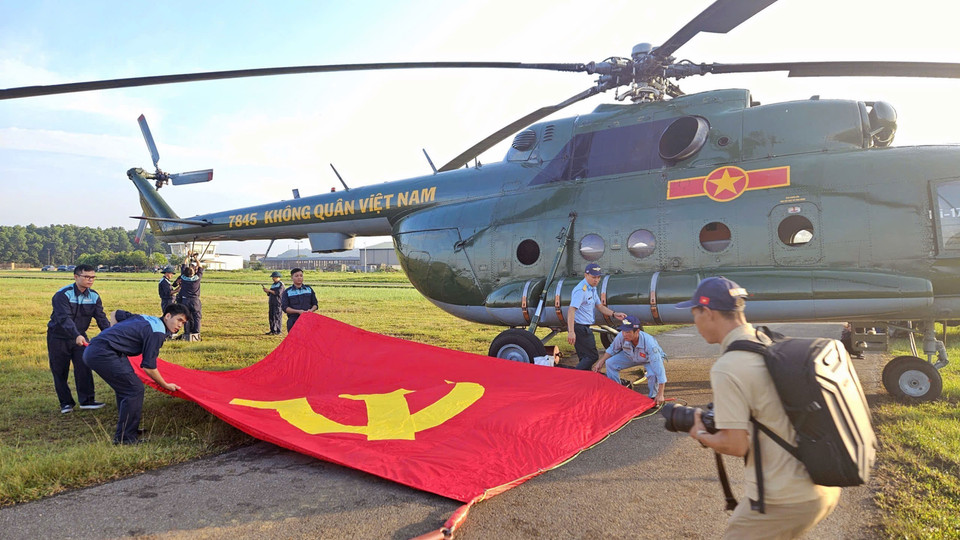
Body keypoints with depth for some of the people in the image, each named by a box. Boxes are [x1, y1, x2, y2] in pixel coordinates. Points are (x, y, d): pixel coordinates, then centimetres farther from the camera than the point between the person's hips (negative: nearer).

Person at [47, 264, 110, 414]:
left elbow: (101, 319, -9)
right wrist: (76, 335, -47)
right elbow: (64, 318, -33)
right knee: (60, 372, 3)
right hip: (58, 338, -3)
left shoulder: (94, 296, -4)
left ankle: (86, 400, -4)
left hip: (80, 336, 4)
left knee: (84, 367, -8)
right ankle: (66, 402, 14)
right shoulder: (63, 295, -21)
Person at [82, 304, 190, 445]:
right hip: (103, 354, -10)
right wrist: (166, 386, 4)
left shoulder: (145, 318, 18)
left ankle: (126, 429, 31)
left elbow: (117, 314, 32)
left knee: (125, 388, 20)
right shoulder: (157, 332, -10)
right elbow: (149, 367, -9)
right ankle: (124, 438, -1)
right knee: (134, 390, -8)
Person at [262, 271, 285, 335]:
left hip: (278, 304, -8)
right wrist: (266, 291, 1)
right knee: (271, 317, 6)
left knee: (277, 317, -8)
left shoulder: (281, 284, -4)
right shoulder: (273, 285, 19)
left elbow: (278, 293, -17)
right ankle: (272, 330, 12)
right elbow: (269, 294, 21)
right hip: (272, 303, 8)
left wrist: (269, 290, -16)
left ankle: (278, 331, -5)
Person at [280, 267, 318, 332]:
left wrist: (311, 310, -7)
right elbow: (284, 307, -2)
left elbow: (315, 304, 16)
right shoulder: (287, 292, 6)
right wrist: (298, 311, -14)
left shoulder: (309, 289, 14)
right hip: (293, 322, -2)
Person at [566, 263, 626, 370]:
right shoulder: (581, 290, -18)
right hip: (579, 327, -10)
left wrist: (614, 314, 10)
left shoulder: (592, 288, 15)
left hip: (584, 328, 10)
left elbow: (599, 306, 25)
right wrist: (571, 332, -33)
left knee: (585, 358, 13)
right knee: (592, 356, -9)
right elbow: (571, 310, -26)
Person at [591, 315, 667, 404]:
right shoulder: (621, 336, -32)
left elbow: (659, 369, -43)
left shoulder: (649, 343, -44)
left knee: (653, 374, -35)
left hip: (651, 358, -4)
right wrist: (600, 363, -9)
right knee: (610, 363, -13)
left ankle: (653, 397, -4)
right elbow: (612, 349, -6)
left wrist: (660, 394, -43)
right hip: (631, 356, 4)